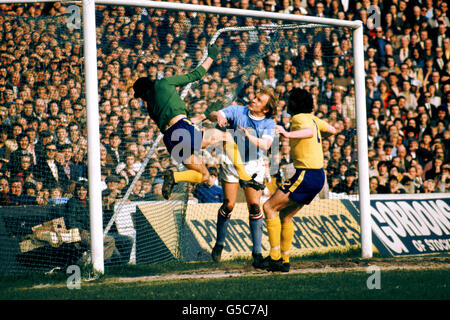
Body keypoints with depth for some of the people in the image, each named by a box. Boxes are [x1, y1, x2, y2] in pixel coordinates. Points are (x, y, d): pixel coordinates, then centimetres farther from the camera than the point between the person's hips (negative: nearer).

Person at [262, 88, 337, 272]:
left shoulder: (299, 118, -11)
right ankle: (284, 261, 15)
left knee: (269, 207, -7)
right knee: (285, 215, 16)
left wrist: (288, 134, -46)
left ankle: (275, 256, -11)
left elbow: (309, 132, -33)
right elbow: (332, 130, 29)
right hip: (319, 176, 9)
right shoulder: (312, 118, 14)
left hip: (306, 174, -9)